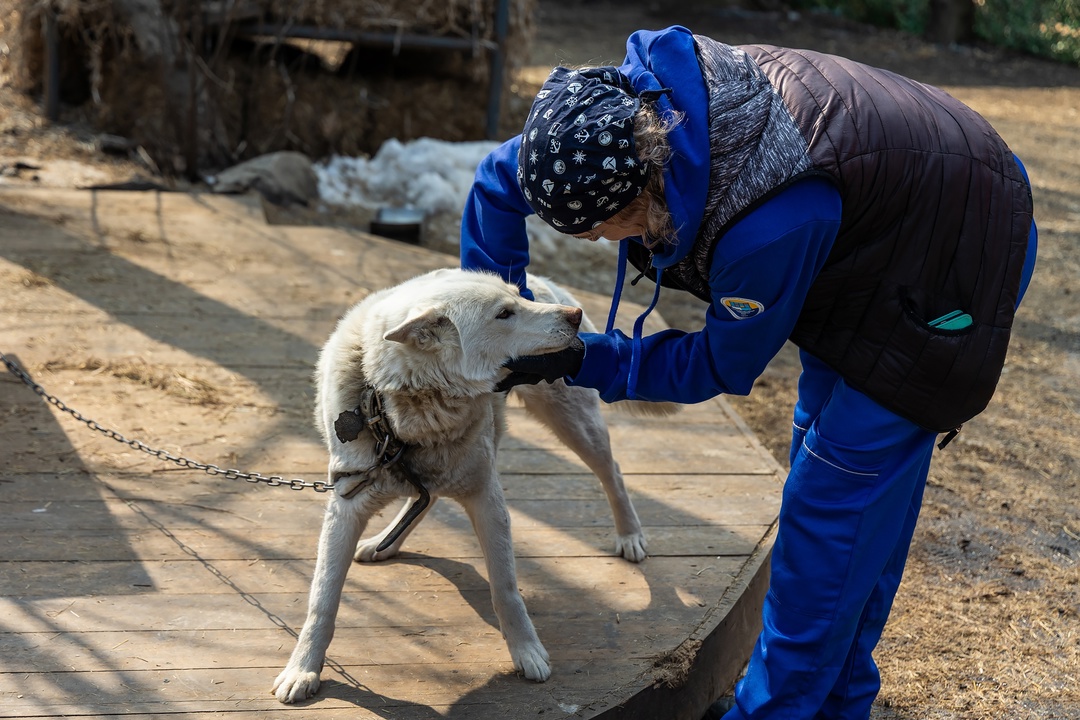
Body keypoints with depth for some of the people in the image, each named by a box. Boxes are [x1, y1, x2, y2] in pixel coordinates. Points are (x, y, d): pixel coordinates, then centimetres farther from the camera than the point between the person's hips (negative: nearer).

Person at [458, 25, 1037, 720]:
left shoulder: (773, 226, -42)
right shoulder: (629, 102, -21)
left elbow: (721, 367, -21)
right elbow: (500, 179, -4)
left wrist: (581, 361, -17)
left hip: (954, 256, -9)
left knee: (836, 490, -8)